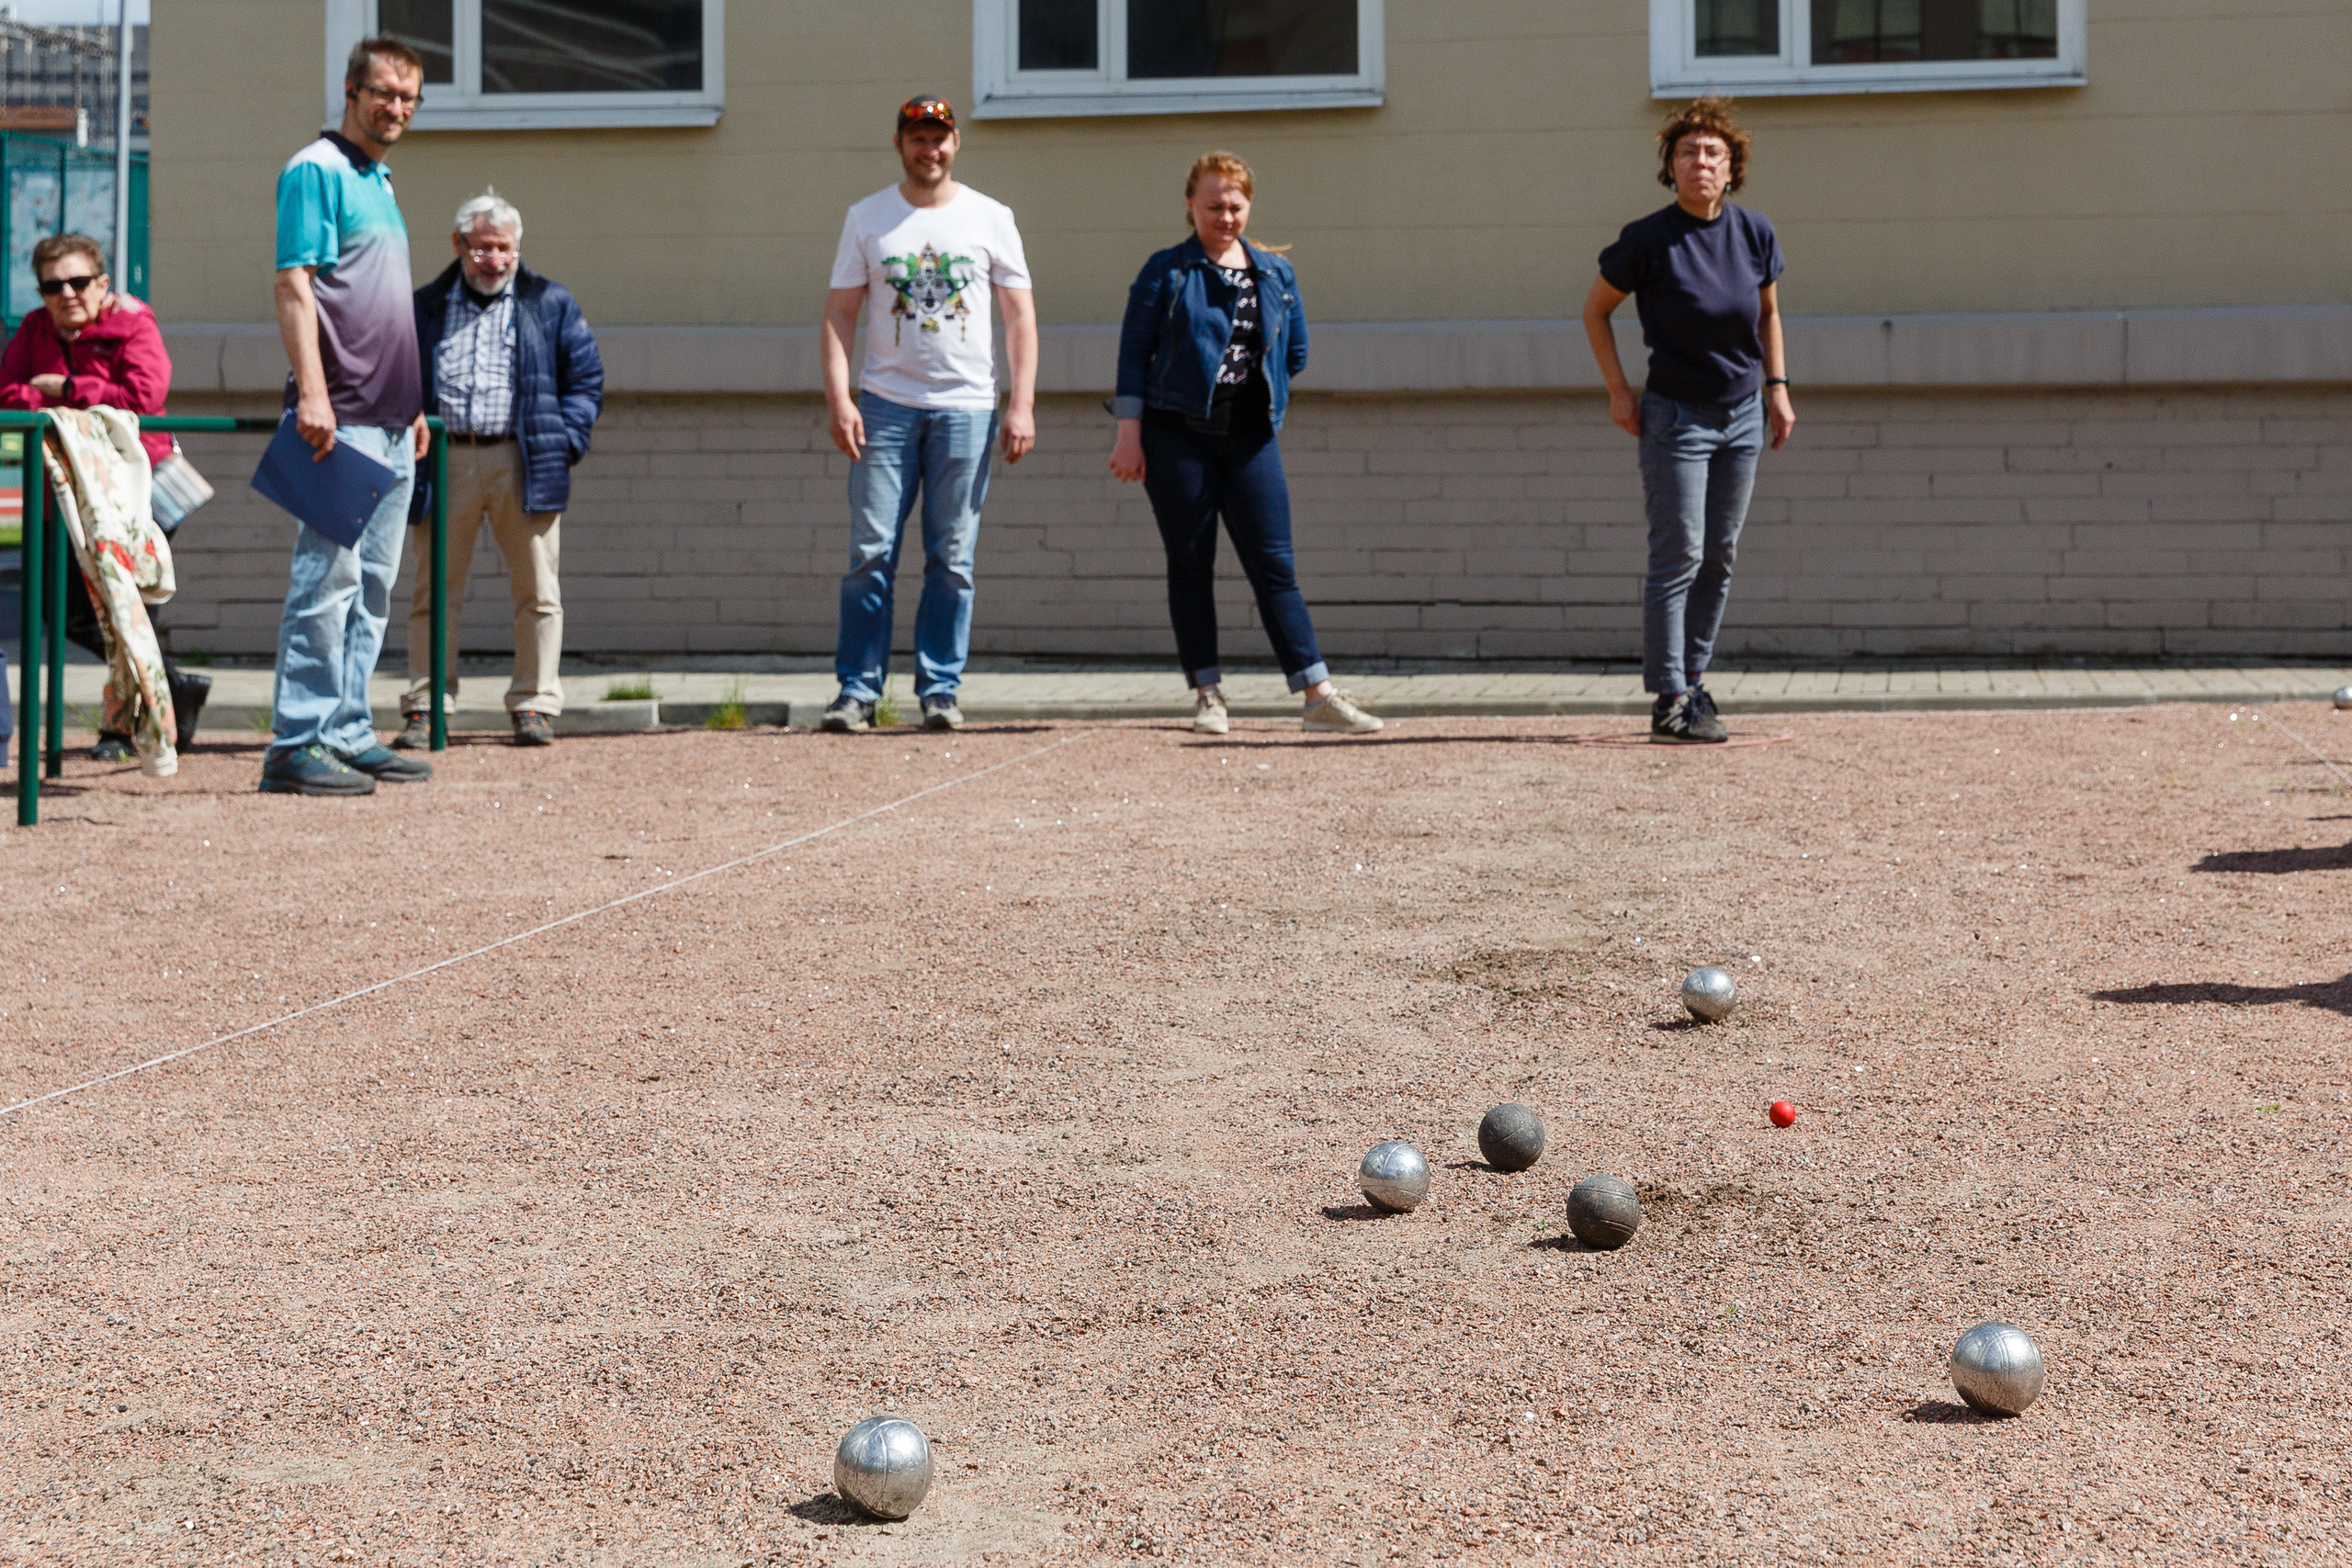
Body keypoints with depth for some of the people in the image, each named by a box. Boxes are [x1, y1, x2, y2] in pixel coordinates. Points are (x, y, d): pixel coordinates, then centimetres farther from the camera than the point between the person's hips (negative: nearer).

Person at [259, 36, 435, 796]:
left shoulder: (381, 184, 21)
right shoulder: (317, 170, -5)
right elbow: (294, 285, -14)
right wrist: (312, 393, -22)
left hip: (391, 421, 9)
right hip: (343, 418, -9)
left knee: (374, 582, 10)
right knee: (329, 575, -11)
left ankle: (346, 731, 16)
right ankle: (296, 744, -9)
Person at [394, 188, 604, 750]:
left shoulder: (551, 304, 10)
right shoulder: (423, 309, 13)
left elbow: (586, 379, 9)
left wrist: (564, 442, -2)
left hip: (523, 463, -1)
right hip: (444, 462, 1)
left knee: (537, 592, 1)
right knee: (433, 592, 2)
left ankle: (534, 706, 8)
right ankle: (423, 709, 6)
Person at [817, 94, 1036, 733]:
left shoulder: (991, 218, 7)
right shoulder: (866, 218, 8)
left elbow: (1020, 317, 6)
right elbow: (839, 314, 6)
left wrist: (1022, 405, -3)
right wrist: (838, 398, -6)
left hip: (966, 407, 0)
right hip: (886, 404, 0)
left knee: (952, 559, 1)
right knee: (870, 552, -4)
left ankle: (940, 689, 8)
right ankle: (857, 688, 2)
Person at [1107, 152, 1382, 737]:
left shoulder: (1276, 273, 11)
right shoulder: (1166, 271, 1)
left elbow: (1295, 354, 20)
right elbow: (1134, 353, -1)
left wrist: (1256, 389, 12)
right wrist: (1128, 435, -6)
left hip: (1250, 438, 2)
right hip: (1177, 435, -2)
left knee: (1274, 566, -1)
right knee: (1190, 566, 3)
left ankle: (1320, 697, -4)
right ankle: (1208, 695, 10)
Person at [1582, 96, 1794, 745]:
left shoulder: (1755, 234, -1)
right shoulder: (1647, 240, -13)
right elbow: (1595, 310, 0)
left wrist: (1777, 386, 9)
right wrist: (1619, 392, -5)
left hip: (1743, 414, 5)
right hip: (1676, 416, -5)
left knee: (1720, 556, 9)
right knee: (1678, 557, -8)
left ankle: (1692, 680, 21)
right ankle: (1669, 701, -3)